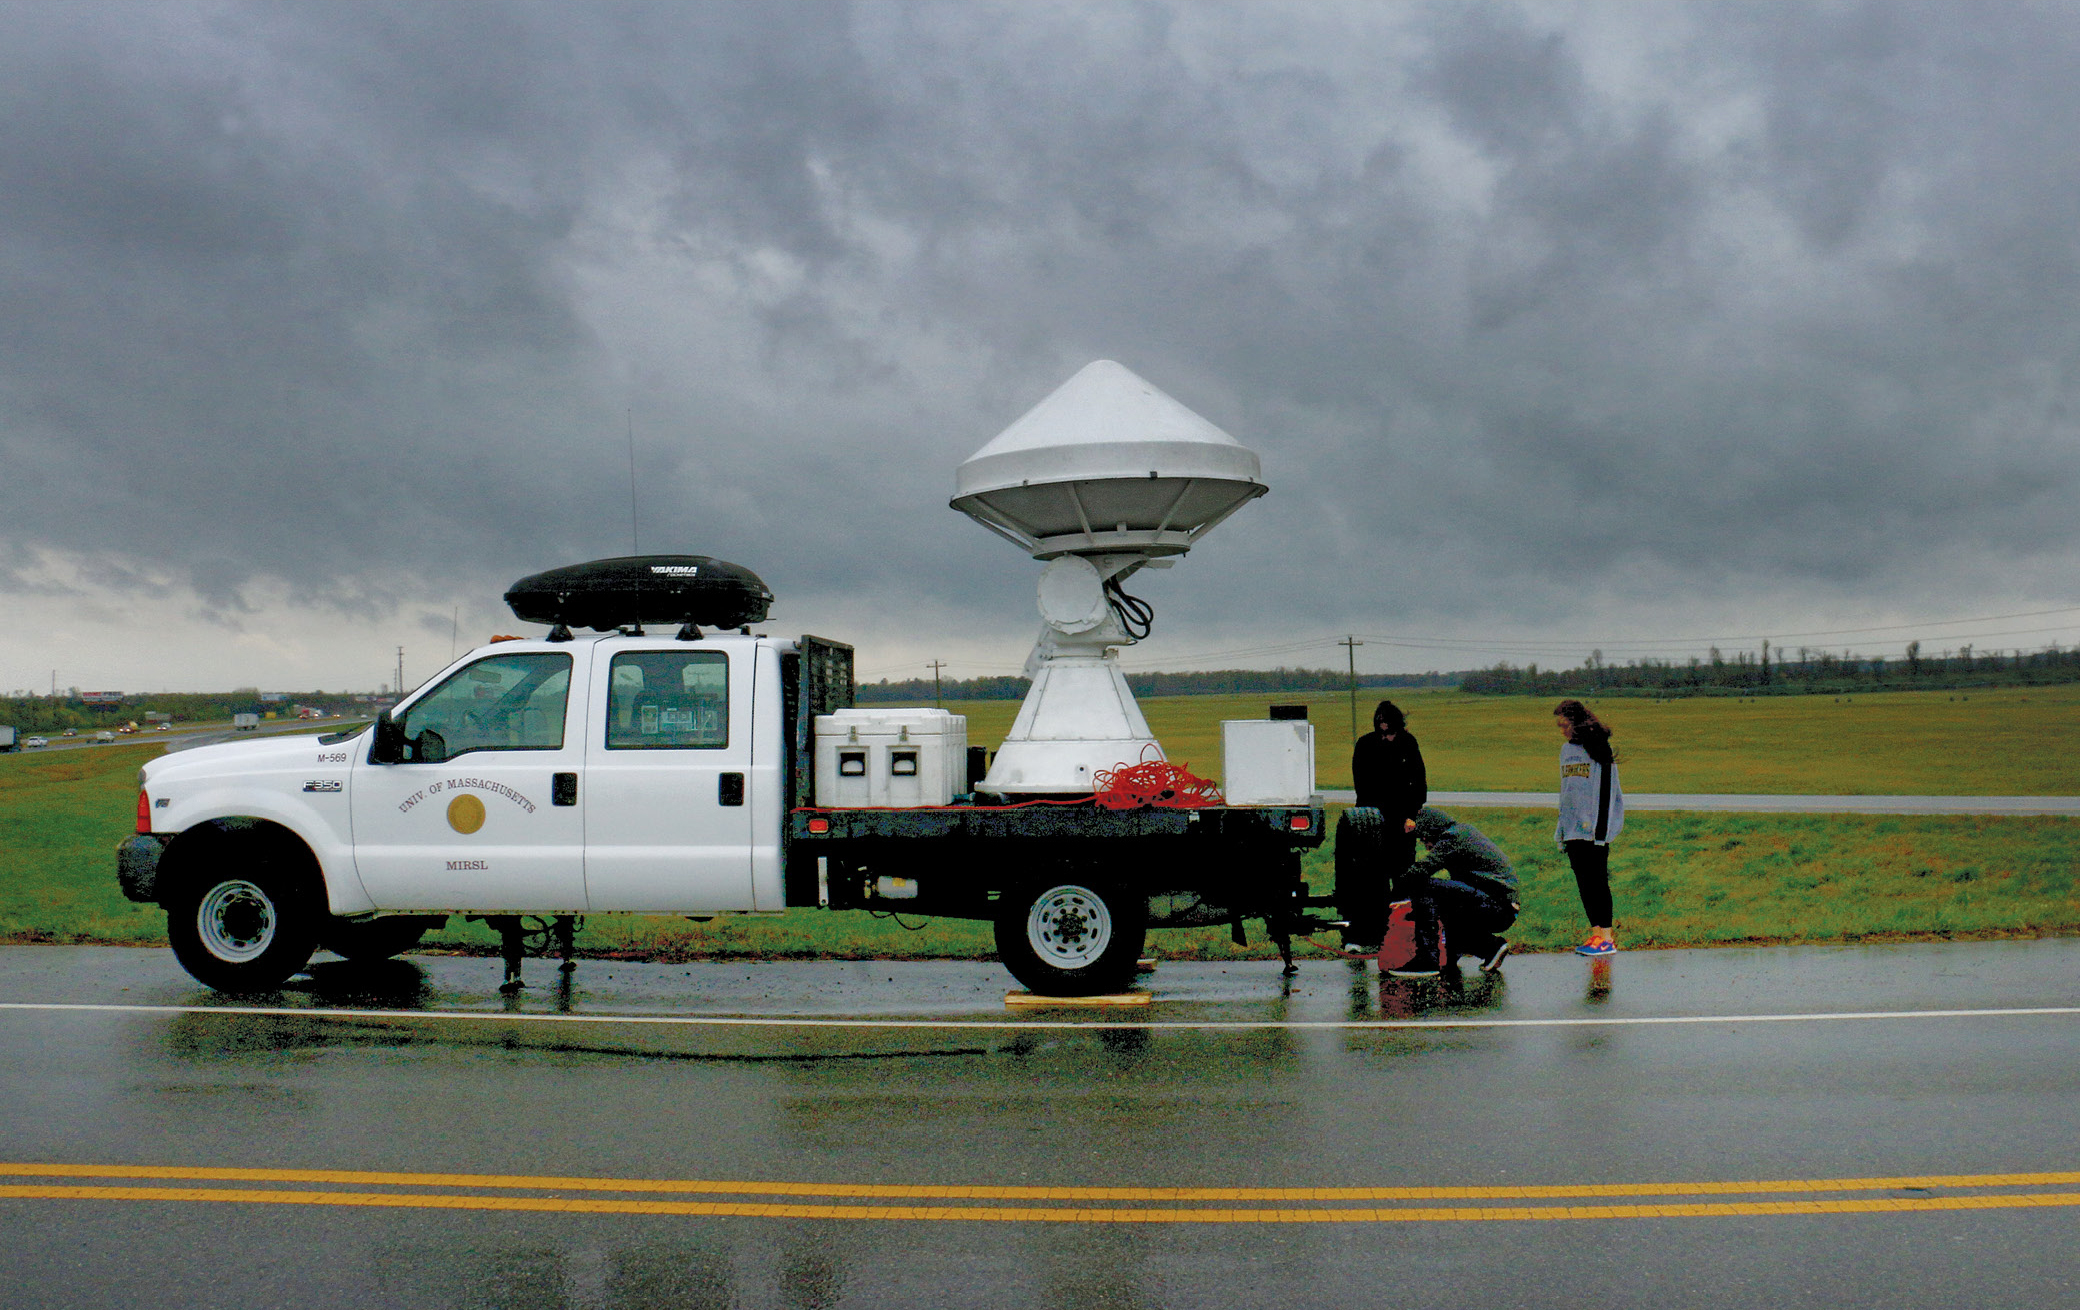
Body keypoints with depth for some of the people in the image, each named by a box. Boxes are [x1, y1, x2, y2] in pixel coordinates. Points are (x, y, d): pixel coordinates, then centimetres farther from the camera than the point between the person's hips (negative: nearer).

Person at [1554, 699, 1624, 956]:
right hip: (1572, 828, 7)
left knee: (1596, 879, -7)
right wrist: (1562, 827, 20)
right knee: (1583, 880, 7)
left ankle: (1607, 939, -6)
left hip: (1593, 828, -7)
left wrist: (1598, 827, -17)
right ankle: (1596, 932, 13)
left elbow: (1605, 790, -12)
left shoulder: (1597, 748, -7)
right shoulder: (1566, 750, 16)